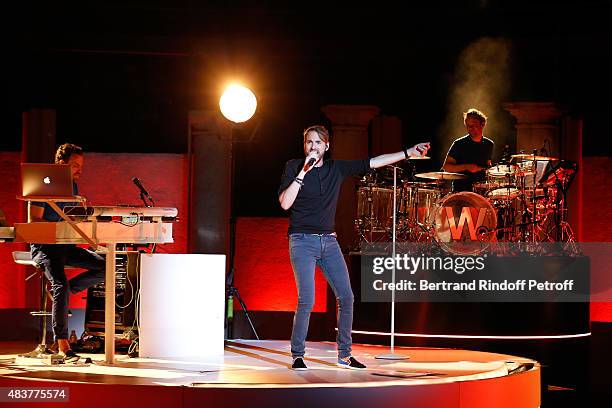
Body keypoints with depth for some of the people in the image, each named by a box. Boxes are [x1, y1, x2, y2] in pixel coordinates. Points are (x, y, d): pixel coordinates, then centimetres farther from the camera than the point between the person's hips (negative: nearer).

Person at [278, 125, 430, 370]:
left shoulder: (337, 168, 9)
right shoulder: (293, 167, -1)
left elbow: (374, 163, 9)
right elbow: (285, 203, -12)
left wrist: (408, 153, 5)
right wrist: (303, 172, -18)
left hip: (328, 240, 5)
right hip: (302, 240, -5)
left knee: (346, 297, 0)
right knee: (307, 301, -15)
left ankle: (344, 355, 11)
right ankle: (297, 356, -3)